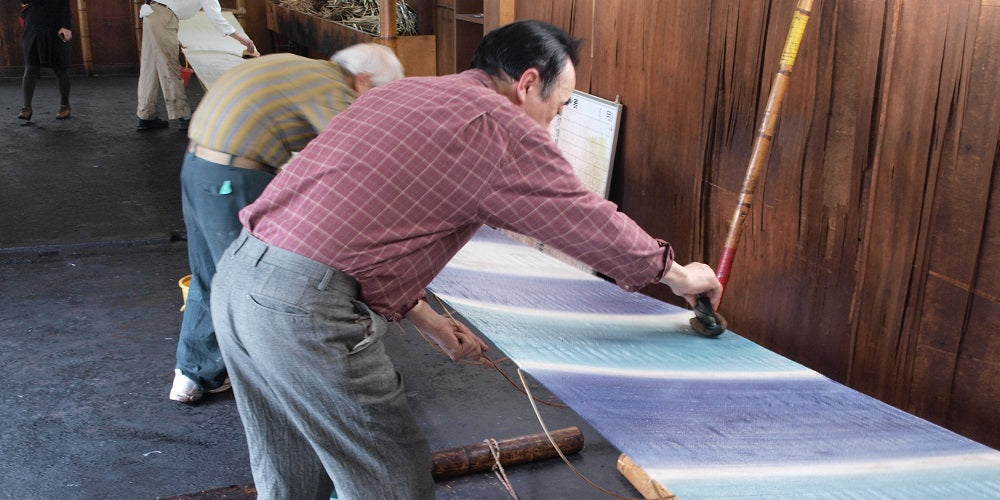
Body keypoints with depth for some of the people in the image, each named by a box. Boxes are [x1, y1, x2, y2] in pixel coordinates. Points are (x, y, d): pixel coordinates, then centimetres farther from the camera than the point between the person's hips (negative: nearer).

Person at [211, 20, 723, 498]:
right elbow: (591, 223, 2)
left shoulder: (403, 91, 19)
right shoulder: (503, 127, -6)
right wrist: (679, 274, 19)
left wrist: (431, 324, 25)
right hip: (306, 307, -9)